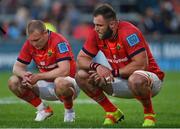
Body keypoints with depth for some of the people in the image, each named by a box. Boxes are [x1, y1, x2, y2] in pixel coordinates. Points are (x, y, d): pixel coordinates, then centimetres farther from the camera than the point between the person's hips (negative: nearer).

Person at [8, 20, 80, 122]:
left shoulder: (58, 41, -23)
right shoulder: (30, 44, -5)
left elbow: (64, 71, -32)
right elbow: (17, 67, 0)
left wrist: (38, 76, -31)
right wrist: (24, 74, -25)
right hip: (46, 85, 6)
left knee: (60, 82, -42)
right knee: (14, 82, -11)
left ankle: (69, 111, -10)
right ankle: (43, 109, 5)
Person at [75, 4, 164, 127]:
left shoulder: (128, 32, -25)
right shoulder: (97, 35, -6)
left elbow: (141, 64, -29)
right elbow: (81, 59, -2)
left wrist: (113, 72, -26)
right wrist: (97, 67, -24)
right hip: (122, 79, 7)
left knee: (136, 80, -44)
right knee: (81, 76, -6)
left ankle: (149, 113, -13)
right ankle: (112, 112, 4)